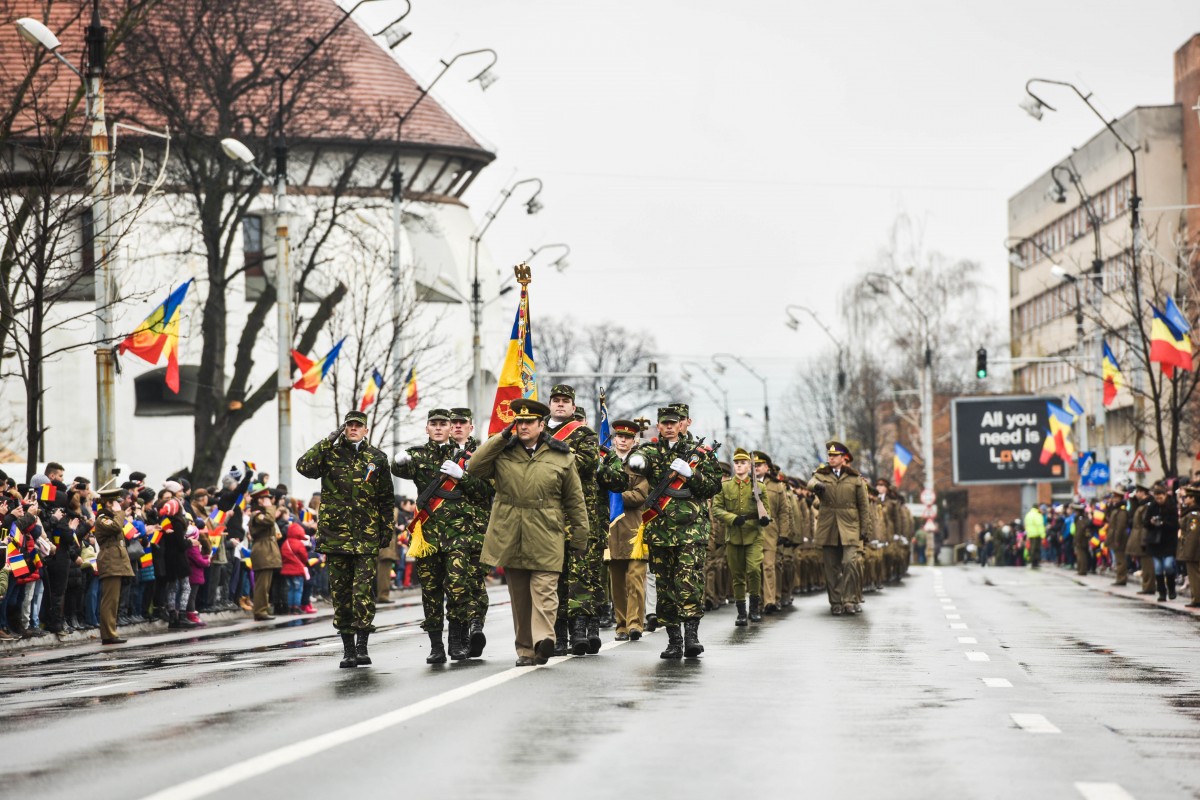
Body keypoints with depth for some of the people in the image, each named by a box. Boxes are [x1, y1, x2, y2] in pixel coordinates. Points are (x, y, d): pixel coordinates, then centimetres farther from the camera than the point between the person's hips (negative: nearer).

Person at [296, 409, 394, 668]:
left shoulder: (377, 458, 10)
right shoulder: (330, 453, 7)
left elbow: (385, 497, 14)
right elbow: (304, 467, -12)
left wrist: (387, 527, 9)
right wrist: (328, 441, -12)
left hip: (367, 536, -1)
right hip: (335, 533, 1)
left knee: (364, 590, -10)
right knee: (340, 591, 3)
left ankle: (362, 646, -6)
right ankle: (348, 649, 10)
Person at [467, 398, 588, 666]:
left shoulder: (561, 457, 6)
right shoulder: (503, 452, 9)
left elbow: (575, 500, 9)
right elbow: (474, 467, -6)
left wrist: (580, 539, 6)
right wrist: (501, 437, -5)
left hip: (545, 539, -2)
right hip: (510, 539, 2)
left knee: (544, 590, -15)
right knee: (519, 596, 7)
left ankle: (543, 639, -25)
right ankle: (525, 649, 13)